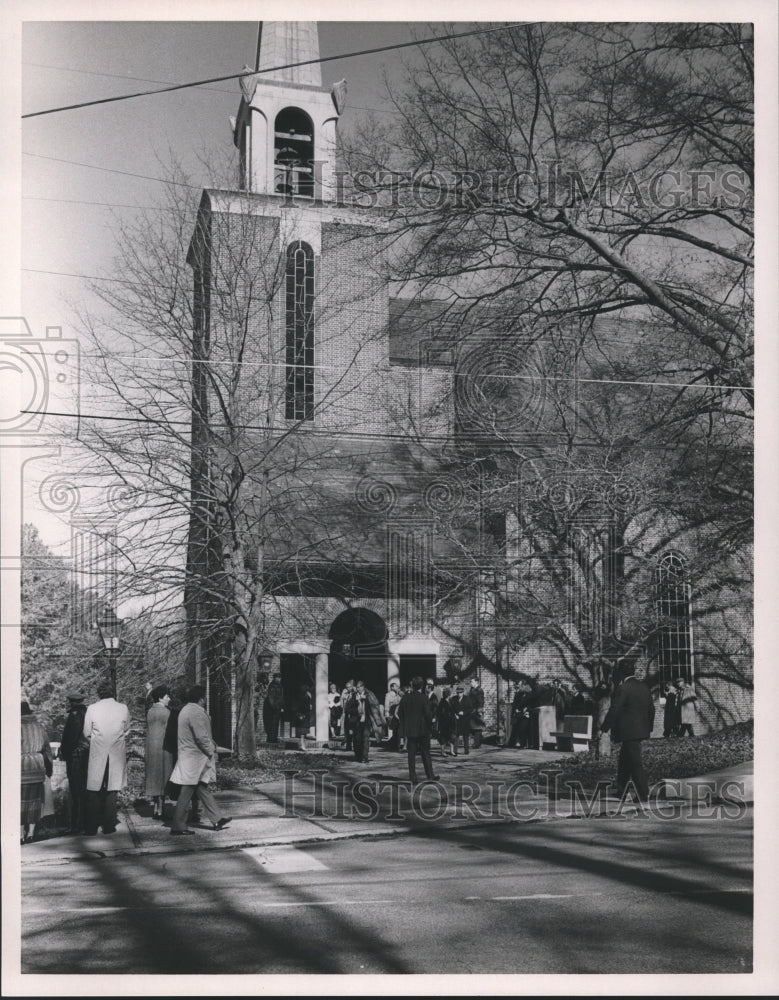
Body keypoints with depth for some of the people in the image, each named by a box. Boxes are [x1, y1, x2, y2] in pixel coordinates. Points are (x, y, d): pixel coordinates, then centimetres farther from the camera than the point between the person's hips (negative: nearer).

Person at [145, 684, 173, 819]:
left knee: (154, 779, 11)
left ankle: (154, 810, 14)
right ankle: (160, 810, -1)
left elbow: (148, 730, 9)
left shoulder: (149, 712, 7)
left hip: (150, 747, 6)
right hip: (163, 747, -6)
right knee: (163, 778, -1)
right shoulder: (166, 712, -11)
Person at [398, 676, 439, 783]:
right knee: (425, 753, 9)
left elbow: (400, 713, 3)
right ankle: (430, 776, 13)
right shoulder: (424, 698, -12)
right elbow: (428, 714, -12)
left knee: (411, 754, 6)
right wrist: (429, 724, 3)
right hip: (423, 729, -2)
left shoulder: (405, 698, -2)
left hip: (409, 730, 2)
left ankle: (413, 778, 5)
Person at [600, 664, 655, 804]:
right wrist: (649, 727, 24)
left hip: (628, 732, -8)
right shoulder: (645, 688, 8)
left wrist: (604, 729, -10)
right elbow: (651, 709, 14)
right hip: (641, 730, 8)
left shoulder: (622, 689, -15)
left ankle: (644, 795, -3)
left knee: (636, 764, -5)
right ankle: (619, 793, 23)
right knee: (624, 762, 17)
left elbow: (614, 711, -16)